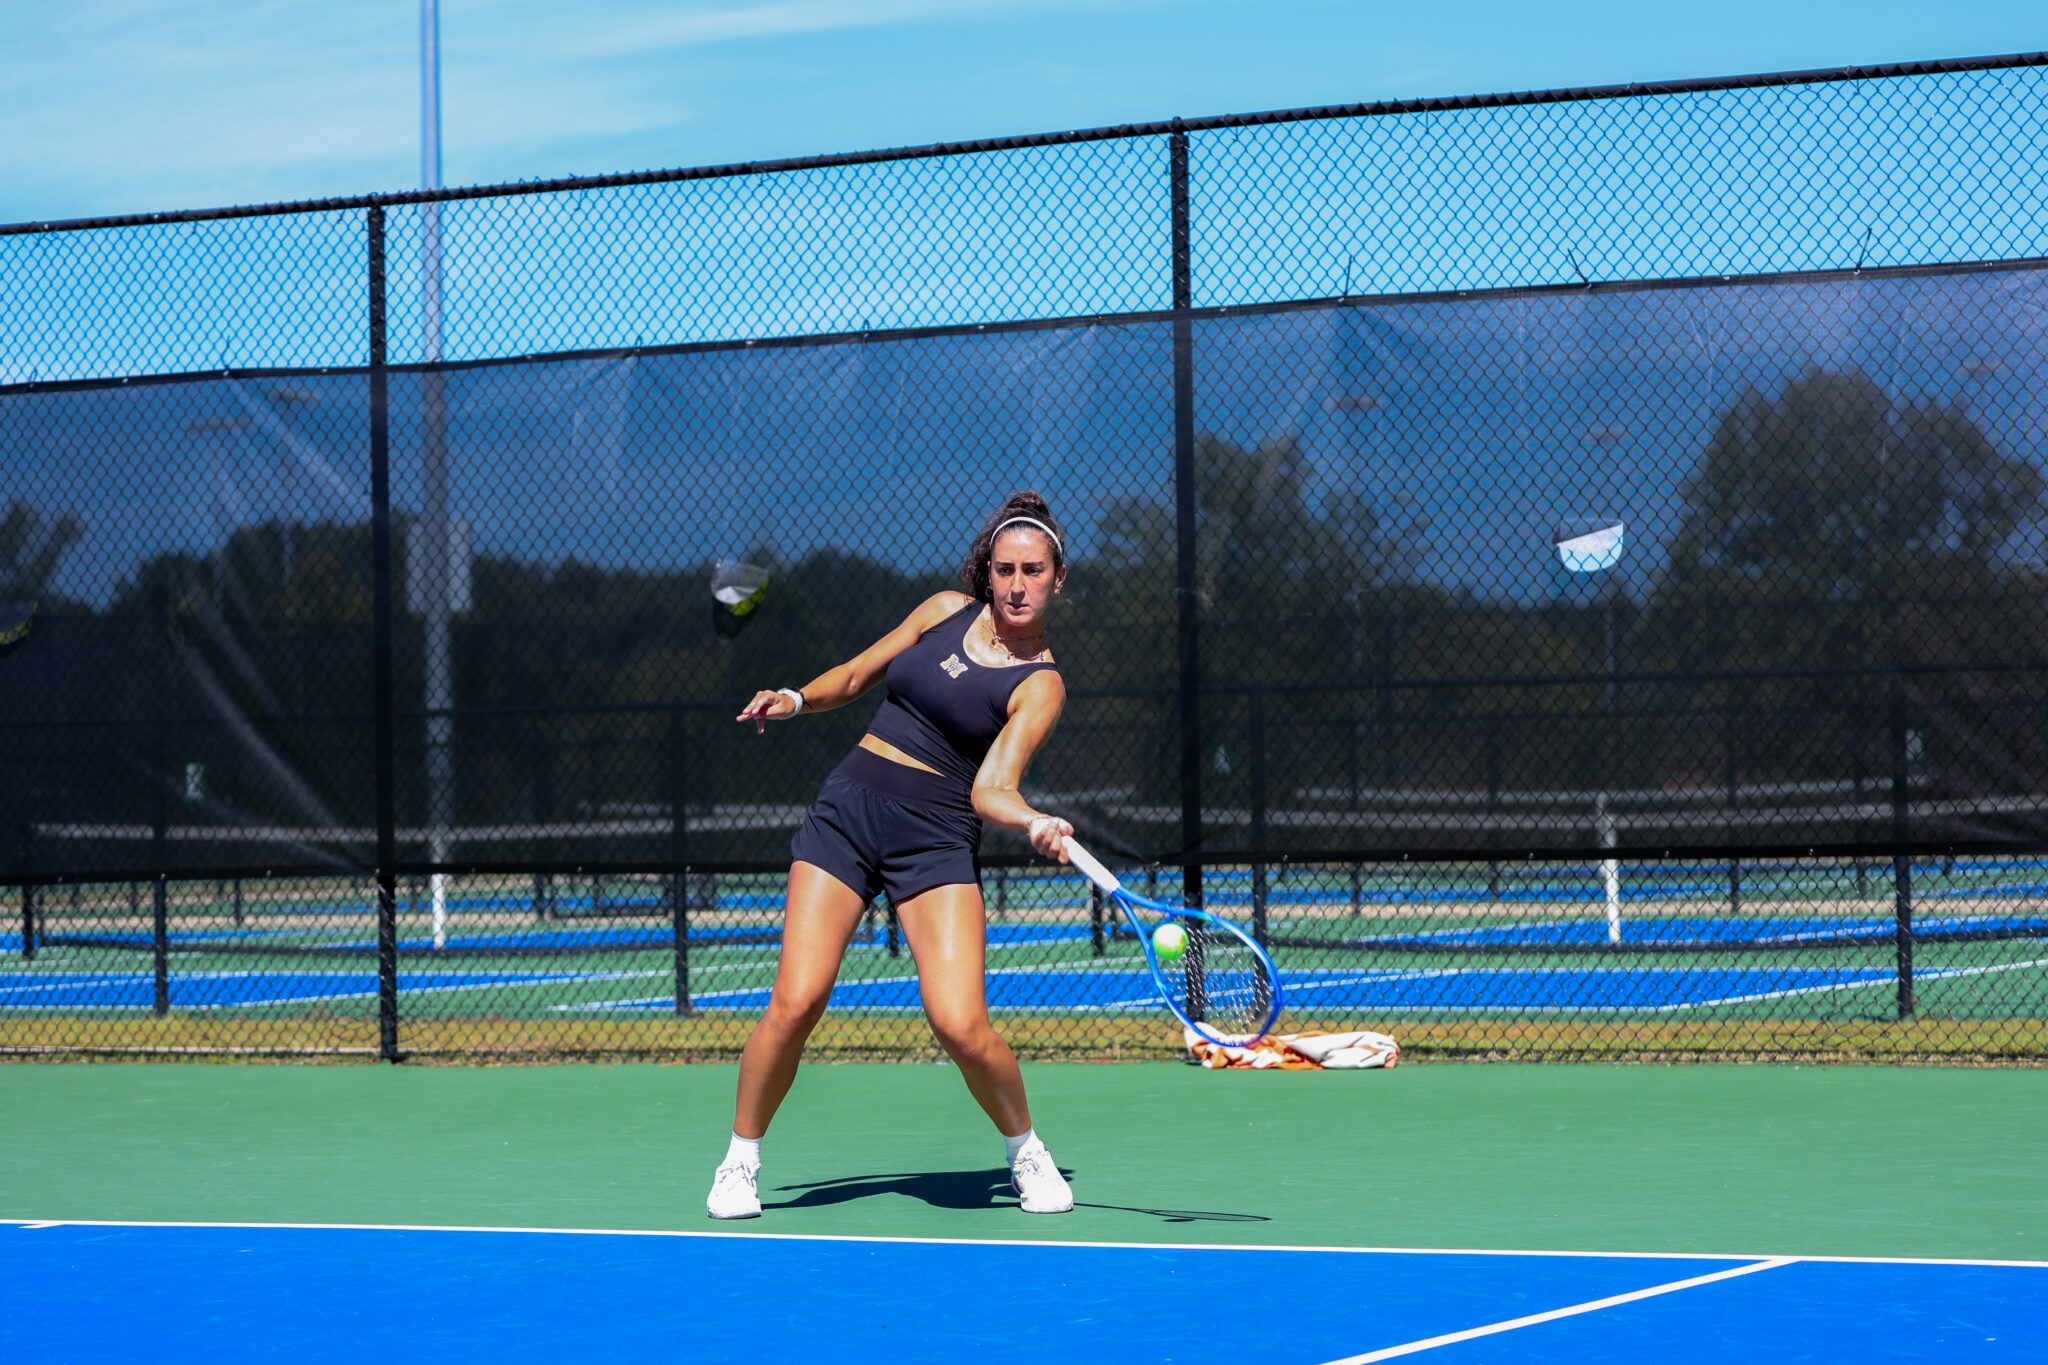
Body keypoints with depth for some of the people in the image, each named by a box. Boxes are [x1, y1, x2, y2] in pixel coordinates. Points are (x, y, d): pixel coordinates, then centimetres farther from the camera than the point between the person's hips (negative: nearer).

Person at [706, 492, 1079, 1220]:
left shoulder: (1039, 684, -4)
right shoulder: (946, 611, 8)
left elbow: (991, 788, -15)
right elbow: (857, 674, 22)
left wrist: (1036, 823, -35)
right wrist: (795, 698, 5)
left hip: (938, 838, -3)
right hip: (848, 809, 3)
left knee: (960, 1025, -17)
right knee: (796, 1002, -11)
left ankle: (1026, 1150, 11)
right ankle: (741, 1159, 10)